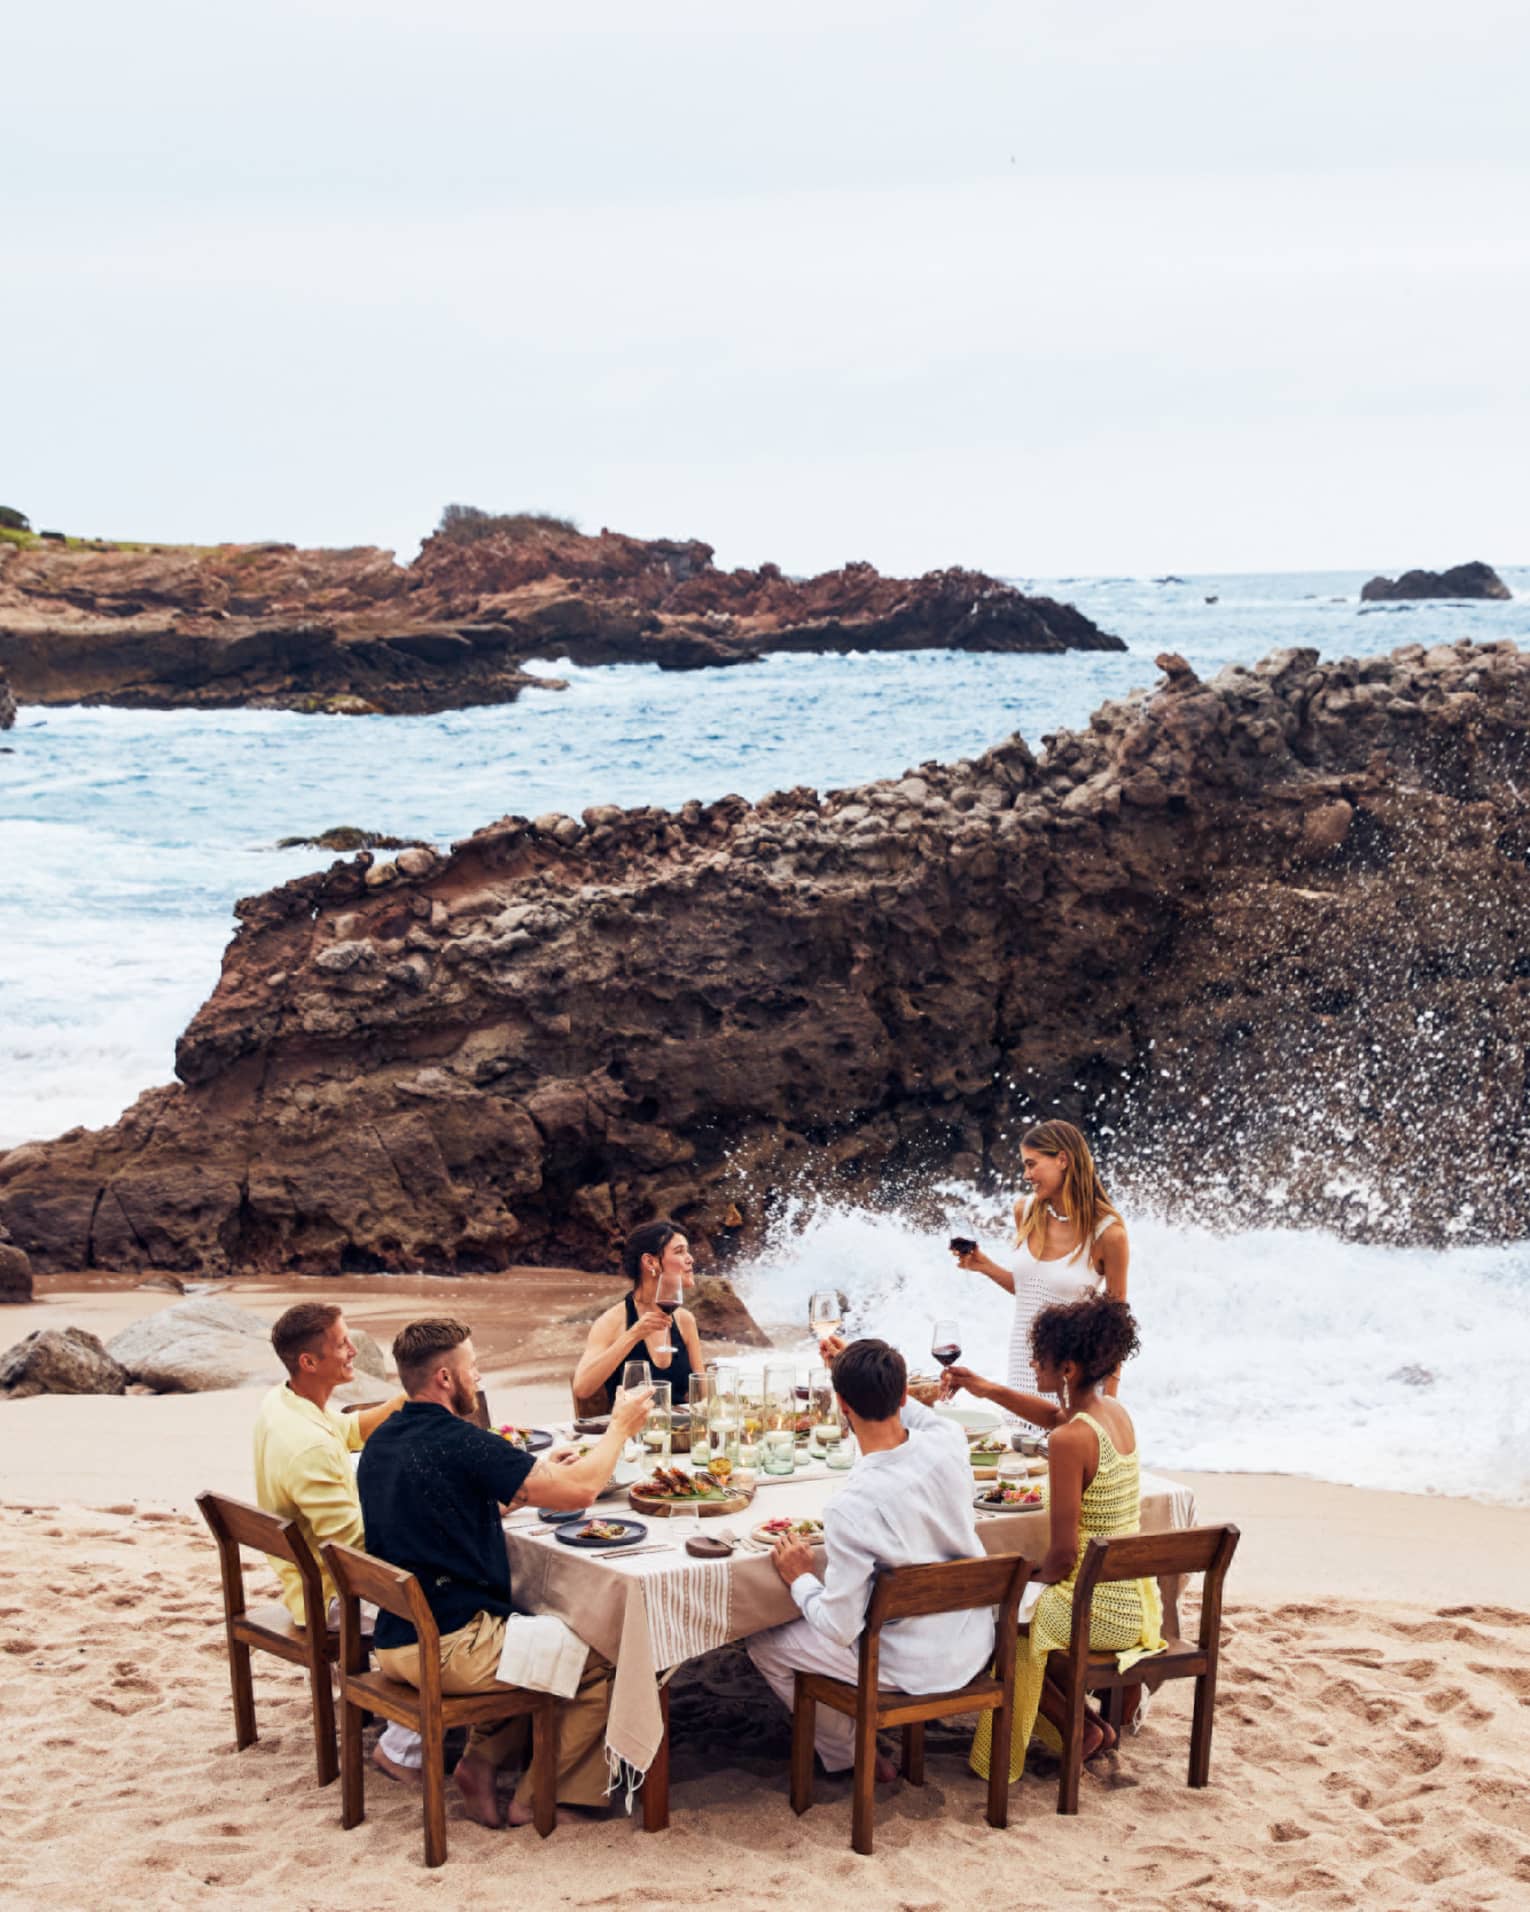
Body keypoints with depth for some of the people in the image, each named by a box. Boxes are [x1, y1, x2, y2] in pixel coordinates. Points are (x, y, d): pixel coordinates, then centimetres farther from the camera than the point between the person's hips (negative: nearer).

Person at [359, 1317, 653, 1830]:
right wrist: (620, 1426, -1)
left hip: (395, 1641, 9)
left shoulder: (380, 1442, 8)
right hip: (448, 1650, -9)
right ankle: (537, 1799, 12)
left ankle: (482, 1759, 14)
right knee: (600, 1658, 7)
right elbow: (580, 1489, -18)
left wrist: (534, 1480, 20)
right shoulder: (458, 1442, -19)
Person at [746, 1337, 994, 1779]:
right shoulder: (947, 1444, -15)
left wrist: (800, 1579, -6)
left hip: (912, 1668, -7)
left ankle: (849, 1755, 27)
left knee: (764, 1645, 13)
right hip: (974, 1647, 7)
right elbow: (918, 1416, 14)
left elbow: (841, 1627, -22)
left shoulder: (851, 1507, -31)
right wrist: (865, 1372, 17)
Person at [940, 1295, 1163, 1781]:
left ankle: (1081, 1729, 14)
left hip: (1098, 1612, -8)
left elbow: (1064, 1554, -22)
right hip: (1139, 1603, 8)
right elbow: (1057, 1415, 27)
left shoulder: (1069, 1441, -24)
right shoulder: (1116, 1413, 2)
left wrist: (1035, 1577, -2)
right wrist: (989, 1389, 19)